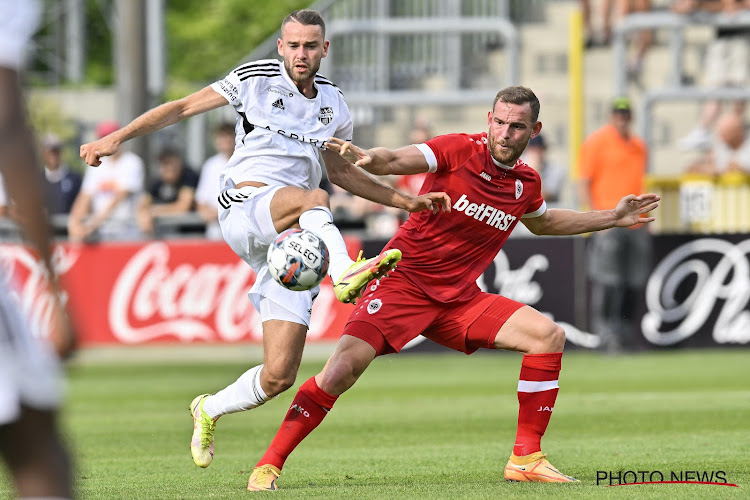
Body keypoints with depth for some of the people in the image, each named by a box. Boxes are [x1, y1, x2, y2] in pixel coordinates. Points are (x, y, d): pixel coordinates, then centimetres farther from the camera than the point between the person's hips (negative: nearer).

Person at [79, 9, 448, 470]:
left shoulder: (334, 105, 16)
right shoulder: (256, 78, 4)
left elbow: (341, 171, 31)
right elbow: (182, 108, 7)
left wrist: (407, 202, 24)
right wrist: (118, 138, -3)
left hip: (293, 237, 4)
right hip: (244, 208, -4)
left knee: (279, 376, -6)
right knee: (313, 199, -39)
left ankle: (210, 410, 21)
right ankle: (345, 274, -66)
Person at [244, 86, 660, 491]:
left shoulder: (526, 184, 7)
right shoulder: (459, 150, -11)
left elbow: (542, 222, 31)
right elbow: (396, 160, -26)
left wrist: (612, 218, 27)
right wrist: (364, 157, -49)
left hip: (458, 299, 6)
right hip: (403, 282, -6)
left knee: (548, 335, -8)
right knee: (343, 369, -23)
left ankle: (525, 459, -1)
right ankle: (268, 466, -12)